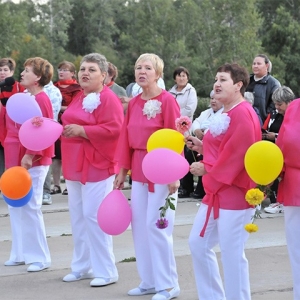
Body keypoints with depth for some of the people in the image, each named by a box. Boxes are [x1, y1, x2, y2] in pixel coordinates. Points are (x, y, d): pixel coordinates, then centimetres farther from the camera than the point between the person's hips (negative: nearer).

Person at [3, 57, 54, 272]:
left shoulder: (41, 100, -14)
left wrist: (30, 155, -24)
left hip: (32, 162, -10)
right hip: (16, 160, 10)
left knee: (30, 208, -6)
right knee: (16, 207, 12)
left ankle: (40, 258, 3)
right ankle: (21, 254, 21)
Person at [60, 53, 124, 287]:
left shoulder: (108, 98, -11)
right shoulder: (78, 98, 16)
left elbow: (114, 129, -22)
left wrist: (81, 130, -23)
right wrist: (63, 129, 9)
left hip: (97, 166, -9)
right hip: (75, 166, 9)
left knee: (93, 216, -10)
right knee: (78, 217, 11)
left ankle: (106, 271, -2)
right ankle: (83, 266, 20)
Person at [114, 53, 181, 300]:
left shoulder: (167, 100, -10)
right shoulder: (134, 103, 10)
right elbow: (127, 138, 13)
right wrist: (123, 171, 12)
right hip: (139, 168, 7)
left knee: (156, 225, -8)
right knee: (139, 224, 8)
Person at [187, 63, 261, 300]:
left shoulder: (242, 114, -16)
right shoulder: (226, 114, 16)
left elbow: (236, 154, -22)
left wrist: (206, 169, -12)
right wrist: (201, 147, 9)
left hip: (234, 192, -11)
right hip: (216, 191, 11)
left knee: (232, 254, -5)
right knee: (198, 244, 13)